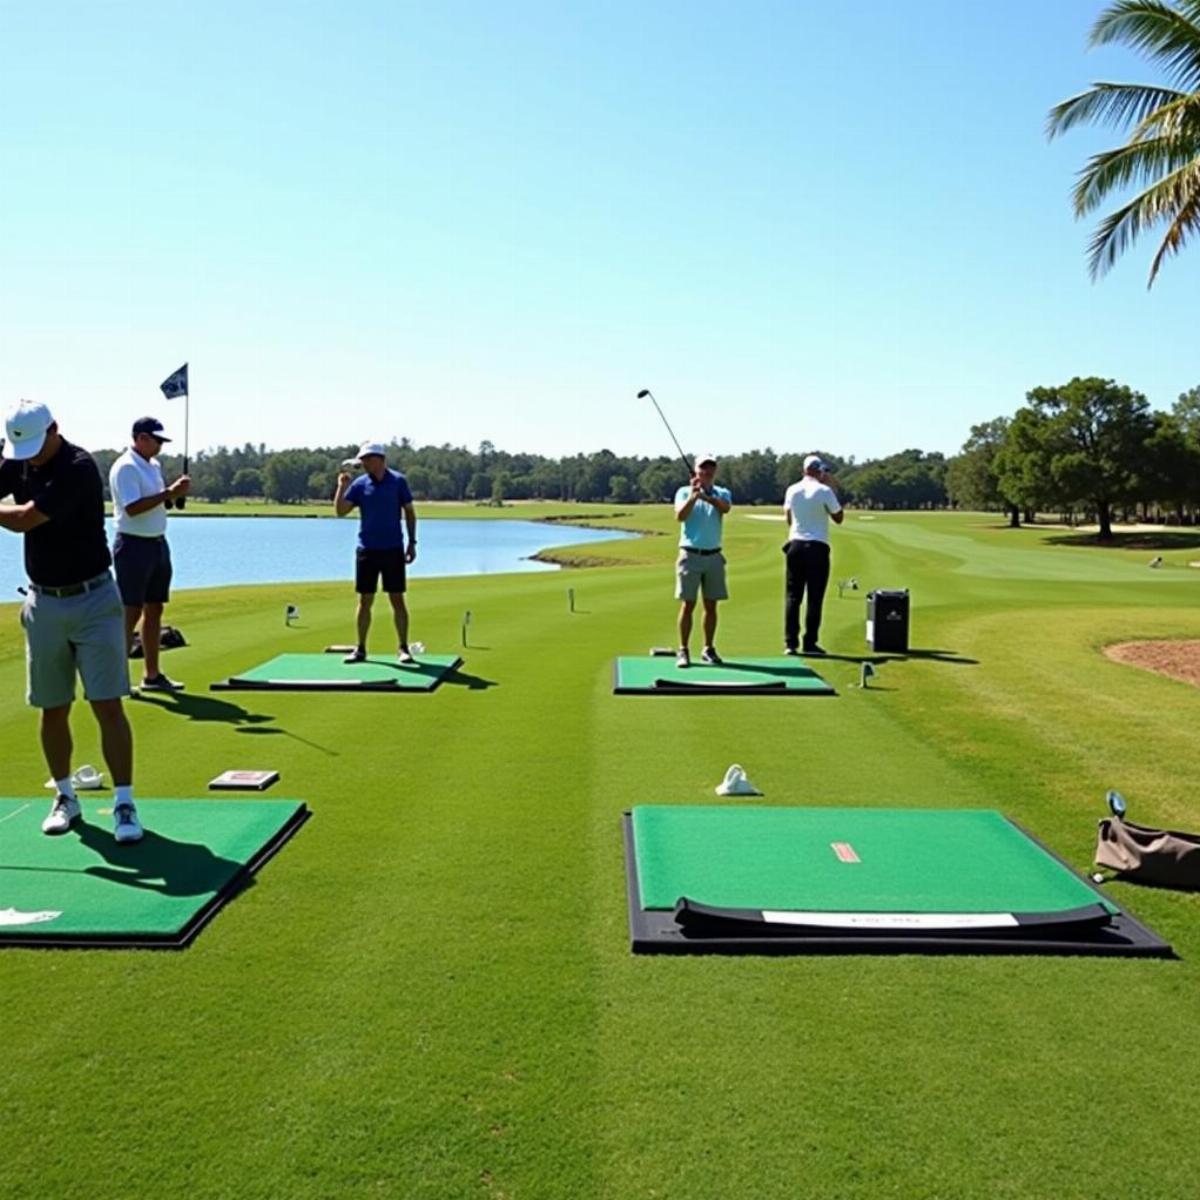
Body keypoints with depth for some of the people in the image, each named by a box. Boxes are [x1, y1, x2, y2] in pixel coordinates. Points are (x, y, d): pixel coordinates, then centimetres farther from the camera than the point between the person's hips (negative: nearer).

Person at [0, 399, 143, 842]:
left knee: (108, 706, -7)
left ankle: (124, 803, -2)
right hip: (43, 603, 6)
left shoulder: (79, 468, -17)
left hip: (93, 600, -6)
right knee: (53, 710, 10)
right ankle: (65, 797, 24)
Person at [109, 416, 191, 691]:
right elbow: (133, 507, -24)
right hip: (134, 545, -9)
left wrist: (175, 493, 1)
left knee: (154, 609, 11)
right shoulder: (125, 467, -14)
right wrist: (168, 493, -23)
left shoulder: (154, 465, 14)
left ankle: (152, 675, 18)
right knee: (130, 612, -8)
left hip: (158, 543, 9)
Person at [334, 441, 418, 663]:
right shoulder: (359, 484, 3)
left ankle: (403, 648, 7)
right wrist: (342, 486, -13)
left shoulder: (398, 481, -2)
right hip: (367, 550, 2)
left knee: (397, 599, 0)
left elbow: (409, 512, 3)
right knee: (365, 600, 5)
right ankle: (361, 648, 13)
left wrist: (412, 542, -1)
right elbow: (340, 511, -2)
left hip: (393, 550, -2)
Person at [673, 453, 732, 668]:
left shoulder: (722, 493, 6)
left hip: (714, 555, 2)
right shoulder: (684, 492, 3)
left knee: (711, 605, 7)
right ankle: (683, 650, 2)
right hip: (690, 554, -2)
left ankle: (708, 649, 16)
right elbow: (680, 516, -16)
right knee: (688, 604, -3)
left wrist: (706, 496, -34)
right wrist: (693, 496, -29)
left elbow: (725, 508, -18)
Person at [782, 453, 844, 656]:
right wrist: (834, 490, 7)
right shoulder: (824, 491, -7)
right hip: (817, 547, -4)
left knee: (793, 596, 5)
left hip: (795, 545, 4)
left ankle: (790, 642, 0)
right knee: (814, 597, 1)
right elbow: (838, 518, 3)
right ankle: (810, 643, 1)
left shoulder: (792, 491, 5)